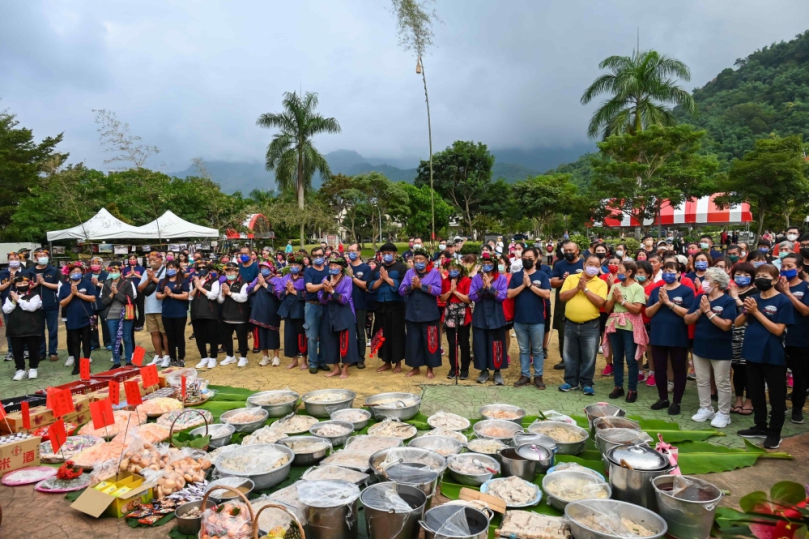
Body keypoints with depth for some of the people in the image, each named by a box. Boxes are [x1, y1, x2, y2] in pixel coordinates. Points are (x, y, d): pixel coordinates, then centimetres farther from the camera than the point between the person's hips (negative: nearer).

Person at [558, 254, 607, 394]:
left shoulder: (601, 283, -1)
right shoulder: (571, 278, 3)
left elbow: (600, 302, -15)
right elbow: (562, 297, -5)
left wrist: (585, 289, -16)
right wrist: (577, 288, -15)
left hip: (591, 325, -2)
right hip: (571, 324, 2)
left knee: (589, 356, 6)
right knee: (570, 355, 11)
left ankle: (586, 383, 19)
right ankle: (571, 381, 24)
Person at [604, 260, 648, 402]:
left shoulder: (638, 288, -6)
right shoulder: (615, 286, 8)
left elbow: (637, 309, -15)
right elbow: (607, 308, 8)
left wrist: (621, 300, -12)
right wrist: (613, 298, -8)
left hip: (630, 327, -5)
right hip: (614, 325, 5)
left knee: (631, 359, 0)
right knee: (617, 358, 11)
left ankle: (632, 389, 11)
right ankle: (618, 387, 21)